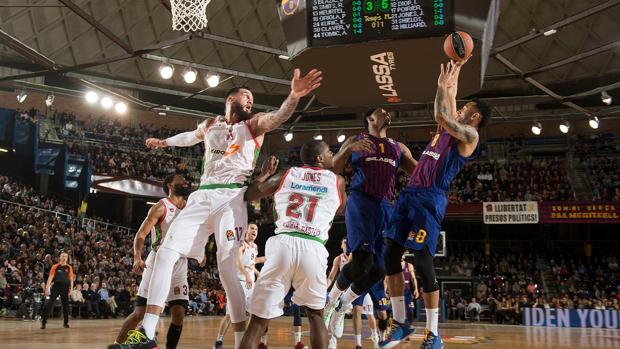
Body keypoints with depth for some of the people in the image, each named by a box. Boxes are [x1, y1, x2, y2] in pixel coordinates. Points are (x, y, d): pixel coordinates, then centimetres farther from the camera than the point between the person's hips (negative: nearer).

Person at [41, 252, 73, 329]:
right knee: (50, 304, -8)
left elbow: (71, 279, 8)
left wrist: (71, 288, -2)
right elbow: (50, 277, -1)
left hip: (65, 287, 2)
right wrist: (47, 288, -9)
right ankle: (43, 322, -5)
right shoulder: (55, 267, 3)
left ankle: (66, 322, 17)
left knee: (66, 305, 5)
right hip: (56, 286, -2)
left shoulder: (69, 268, 8)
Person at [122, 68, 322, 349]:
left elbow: (279, 116, -15)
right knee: (165, 253, -6)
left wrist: (293, 97, -36)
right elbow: (191, 137, 42)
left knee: (227, 268, -13)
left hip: (231, 198, -4)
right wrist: (163, 142, 58)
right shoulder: (209, 125, 19)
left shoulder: (253, 124, 7)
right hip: (202, 196, 4)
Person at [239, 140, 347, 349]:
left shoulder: (286, 175, 18)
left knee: (258, 320, 4)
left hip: (283, 245, 1)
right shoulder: (338, 181, 16)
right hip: (313, 249, 0)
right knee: (314, 314, 22)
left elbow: (248, 196, 19)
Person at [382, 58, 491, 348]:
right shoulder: (449, 128, 22)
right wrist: (452, 77, 36)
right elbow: (445, 111, 37)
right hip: (410, 193, 9)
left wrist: (444, 85, -1)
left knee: (422, 262, -12)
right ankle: (400, 323, 11)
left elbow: (441, 115, -14)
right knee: (390, 255, 3)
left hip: (431, 198, -9)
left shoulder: (469, 135, -2)